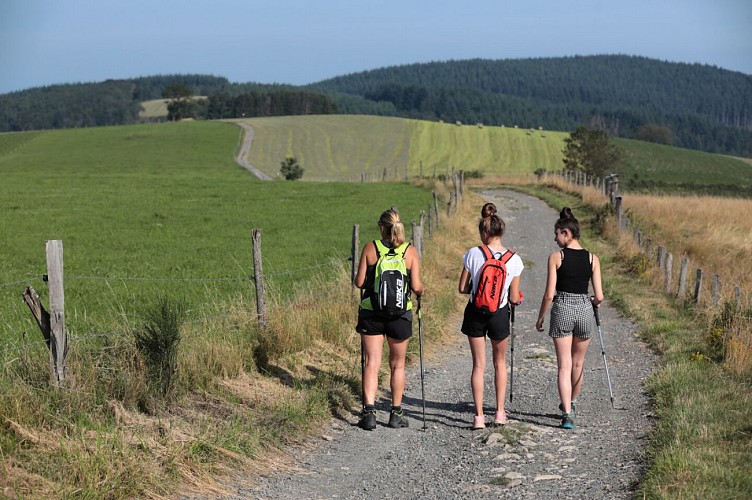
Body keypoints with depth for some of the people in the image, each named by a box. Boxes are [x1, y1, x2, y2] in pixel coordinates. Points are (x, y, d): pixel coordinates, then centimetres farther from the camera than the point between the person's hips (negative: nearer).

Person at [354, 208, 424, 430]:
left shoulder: (370, 248, -3)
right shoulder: (410, 251, -3)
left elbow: (359, 282, -3)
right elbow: (416, 287, -7)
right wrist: (421, 291, 16)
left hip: (371, 312, -1)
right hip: (400, 313, 1)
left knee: (372, 363, 3)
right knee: (397, 365, 15)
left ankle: (369, 412, -7)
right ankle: (396, 413, 20)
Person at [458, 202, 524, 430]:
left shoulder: (473, 254, -12)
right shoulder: (514, 260, -9)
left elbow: (462, 288, -6)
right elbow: (514, 298, -5)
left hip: (475, 314, 0)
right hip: (500, 315, 1)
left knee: (479, 365, 8)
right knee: (500, 362, 21)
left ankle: (479, 416, 4)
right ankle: (500, 412, 22)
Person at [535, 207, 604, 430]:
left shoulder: (556, 257, -7)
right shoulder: (592, 259, 1)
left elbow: (549, 294, -8)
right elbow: (599, 297, -1)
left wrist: (540, 318, 5)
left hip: (562, 310, -3)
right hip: (585, 310, 3)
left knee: (564, 366, 1)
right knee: (578, 364, 21)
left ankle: (567, 414, -10)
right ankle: (571, 404, 39)